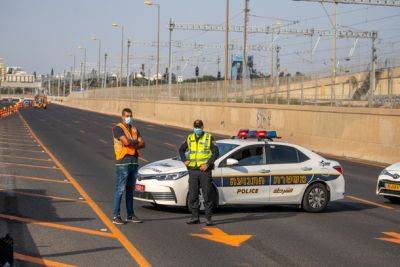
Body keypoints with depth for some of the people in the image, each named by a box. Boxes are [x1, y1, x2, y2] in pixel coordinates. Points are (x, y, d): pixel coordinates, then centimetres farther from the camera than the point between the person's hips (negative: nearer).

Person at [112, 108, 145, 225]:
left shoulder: (134, 129, 17)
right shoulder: (118, 128, -6)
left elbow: (142, 144, 6)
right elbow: (126, 142, -20)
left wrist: (132, 143, -10)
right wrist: (136, 142, -1)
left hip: (134, 162, 7)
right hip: (123, 162, -7)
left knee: (130, 190, 12)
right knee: (120, 190, -7)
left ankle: (130, 215, 18)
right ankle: (116, 216, -5)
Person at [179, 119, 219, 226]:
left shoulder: (209, 138, -1)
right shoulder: (190, 138, 11)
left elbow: (215, 153, -5)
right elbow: (181, 150, 24)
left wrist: (208, 164, -14)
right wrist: (184, 160, 9)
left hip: (204, 170, -4)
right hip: (193, 170, 4)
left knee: (207, 196, -2)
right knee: (192, 195, 5)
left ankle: (208, 218, 3)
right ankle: (195, 217, 14)